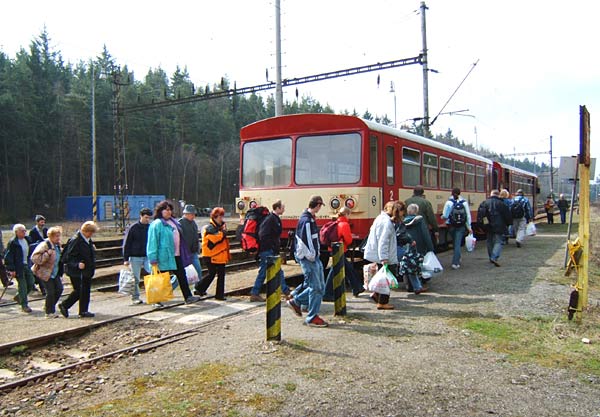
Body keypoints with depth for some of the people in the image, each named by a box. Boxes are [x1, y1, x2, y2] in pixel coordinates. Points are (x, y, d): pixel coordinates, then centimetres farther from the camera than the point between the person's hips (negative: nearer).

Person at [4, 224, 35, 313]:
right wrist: (11, 269, -17)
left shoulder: (27, 240, 8)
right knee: (23, 286, -3)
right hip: (18, 268, -7)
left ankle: (19, 297, 32)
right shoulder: (12, 242, -13)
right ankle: (24, 305, 8)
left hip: (27, 266, 7)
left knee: (31, 284, 8)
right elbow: (8, 257, -14)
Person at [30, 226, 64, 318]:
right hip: (45, 272, -8)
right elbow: (34, 258, -25)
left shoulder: (57, 245, 8)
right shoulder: (44, 245, -18)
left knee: (59, 289, 3)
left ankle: (48, 306, 23)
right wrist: (47, 254, -30)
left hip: (55, 273, 8)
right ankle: (50, 312, 8)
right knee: (51, 292, -6)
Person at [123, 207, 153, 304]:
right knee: (135, 279, 4)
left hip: (147, 256, 3)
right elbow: (126, 244, -2)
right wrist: (126, 259, -5)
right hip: (135, 257, -2)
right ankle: (135, 297, 17)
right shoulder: (133, 228, -4)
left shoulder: (151, 227, 5)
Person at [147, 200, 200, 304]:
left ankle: (188, 297, 15)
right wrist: (153, 259, -20)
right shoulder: (157, 224, -12)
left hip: (176, 255, 8)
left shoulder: (173, 222, 14)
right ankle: (158, 300, 15)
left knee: (182, 276, 9)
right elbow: (152, 242, -16)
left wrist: (183, 253, 20)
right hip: (164, 257, -8)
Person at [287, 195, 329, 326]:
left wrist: (315, 255, 15)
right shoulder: (306, 221, -19)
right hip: (308, 259, -10)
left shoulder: (310, 219, 13)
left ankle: (296, 301, 25)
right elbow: (305, 241, -23)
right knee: (316, 288, -3)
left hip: (313, 258, 10)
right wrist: (311, 257, -16)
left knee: (320, 286, 14)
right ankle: (312, 318, 8)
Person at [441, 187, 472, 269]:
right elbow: (468, 215, -1)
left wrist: (442, 216, 14)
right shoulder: (464, 202, -3)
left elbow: (445, 216, -10)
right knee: (458, 243, 1)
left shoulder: (449, 202, -9)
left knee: (455, 243, 18)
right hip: (461, 226, 0)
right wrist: (469, 227, 5)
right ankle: (455, 262, -7)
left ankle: (457, 259, 36)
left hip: (452, 226, 0)